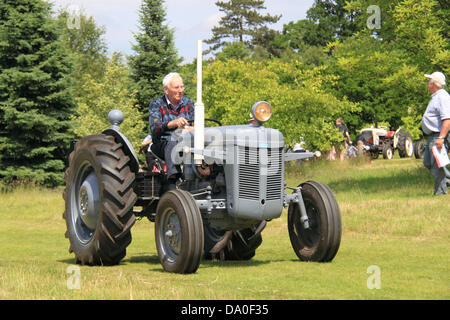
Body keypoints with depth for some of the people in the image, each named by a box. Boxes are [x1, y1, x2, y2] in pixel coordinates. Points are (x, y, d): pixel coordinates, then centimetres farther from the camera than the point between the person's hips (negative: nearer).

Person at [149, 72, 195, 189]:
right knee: (172, 145, -39)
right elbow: (155, 129, -13)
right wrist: (173, 124, -32)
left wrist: (191, 128, -17)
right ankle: (172, 181, -52)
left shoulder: (188, 103, 15)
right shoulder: (156, 104, 2)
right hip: (163, 143, -3)